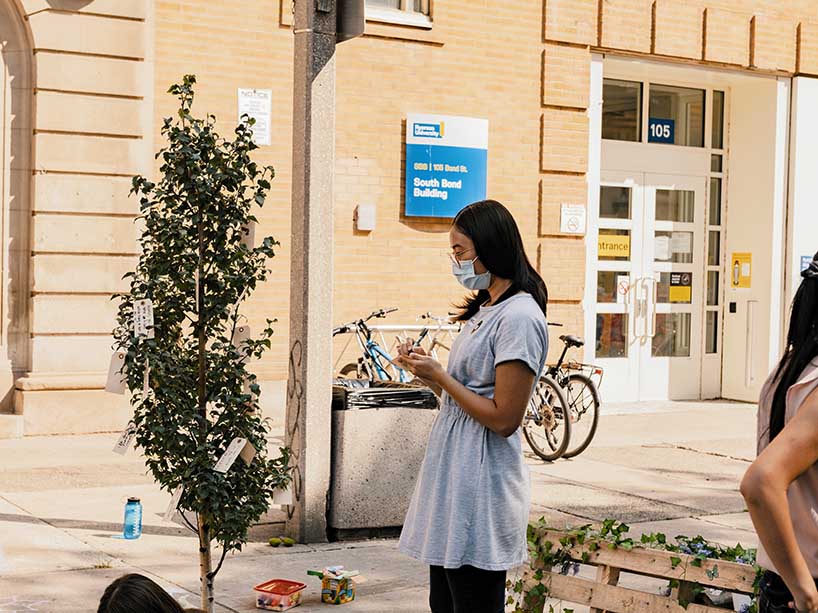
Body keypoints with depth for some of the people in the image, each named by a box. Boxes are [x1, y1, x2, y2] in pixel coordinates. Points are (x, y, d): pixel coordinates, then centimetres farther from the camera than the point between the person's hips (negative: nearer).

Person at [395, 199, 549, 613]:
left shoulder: (519, 317, -16)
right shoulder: (486, 310, 15)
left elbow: (503, 419, -20)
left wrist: (438, 376, -14)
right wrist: (427, 373, 3)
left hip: (479, 489, -10)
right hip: (452, 484, 10)